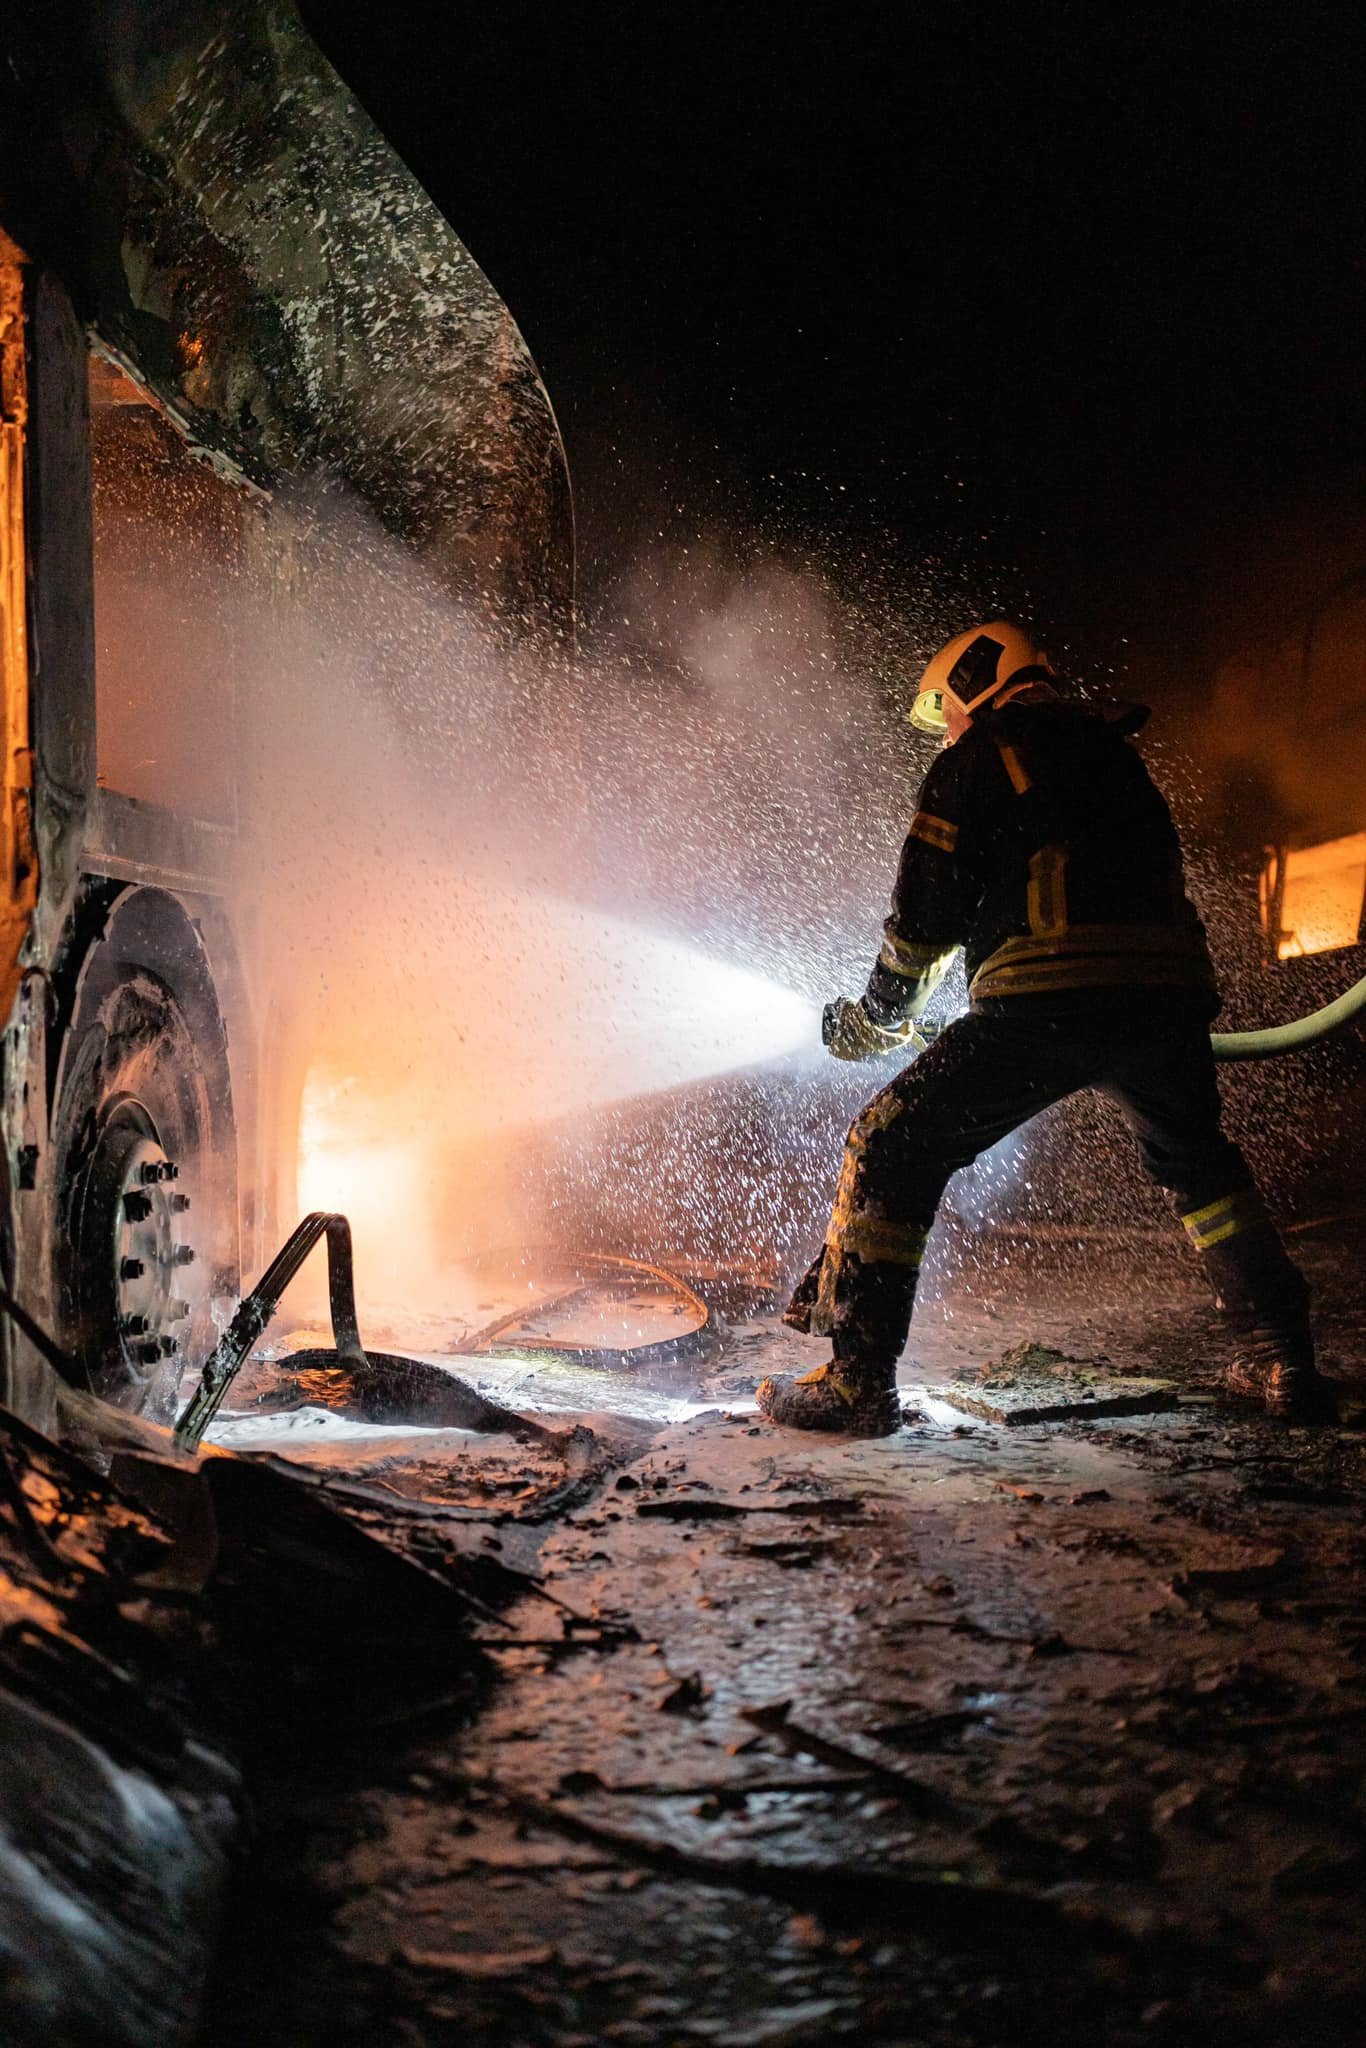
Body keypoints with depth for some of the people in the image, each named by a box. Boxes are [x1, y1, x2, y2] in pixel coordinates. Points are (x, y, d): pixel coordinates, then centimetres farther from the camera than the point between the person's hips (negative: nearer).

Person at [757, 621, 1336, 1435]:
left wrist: (881, 1012, 21)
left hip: (1047, 999, -6)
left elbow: (927, 911, 5)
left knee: (894, 1147, 3)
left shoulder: (977, 757, 9)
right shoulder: (1116, 749, 28)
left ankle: (859, 1378, -2)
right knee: (1196, 1162, 31)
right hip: (1172, 989, 6)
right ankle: (1281, 1358, 27)